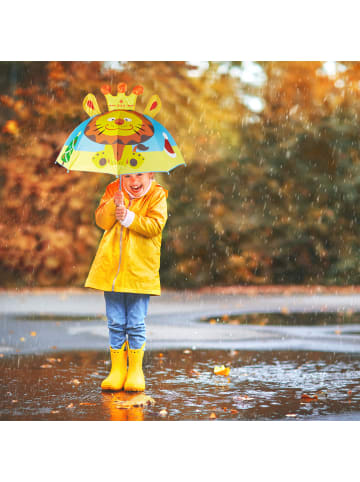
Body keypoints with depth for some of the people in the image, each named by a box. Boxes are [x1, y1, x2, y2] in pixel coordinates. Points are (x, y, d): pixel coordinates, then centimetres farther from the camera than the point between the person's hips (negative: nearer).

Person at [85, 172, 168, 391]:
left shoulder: (157, 196, 0)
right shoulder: (113, 191, 8)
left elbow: (155, 226, -13)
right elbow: (101, 220, -1)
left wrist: (128, 217, -21)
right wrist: (114, 205, -18)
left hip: (140, 271, -3)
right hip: (112, 267, 3)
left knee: (136, 323, 1)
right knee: (115, 322, 6)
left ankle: (136, 371, 12)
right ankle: (117, 369, 15)